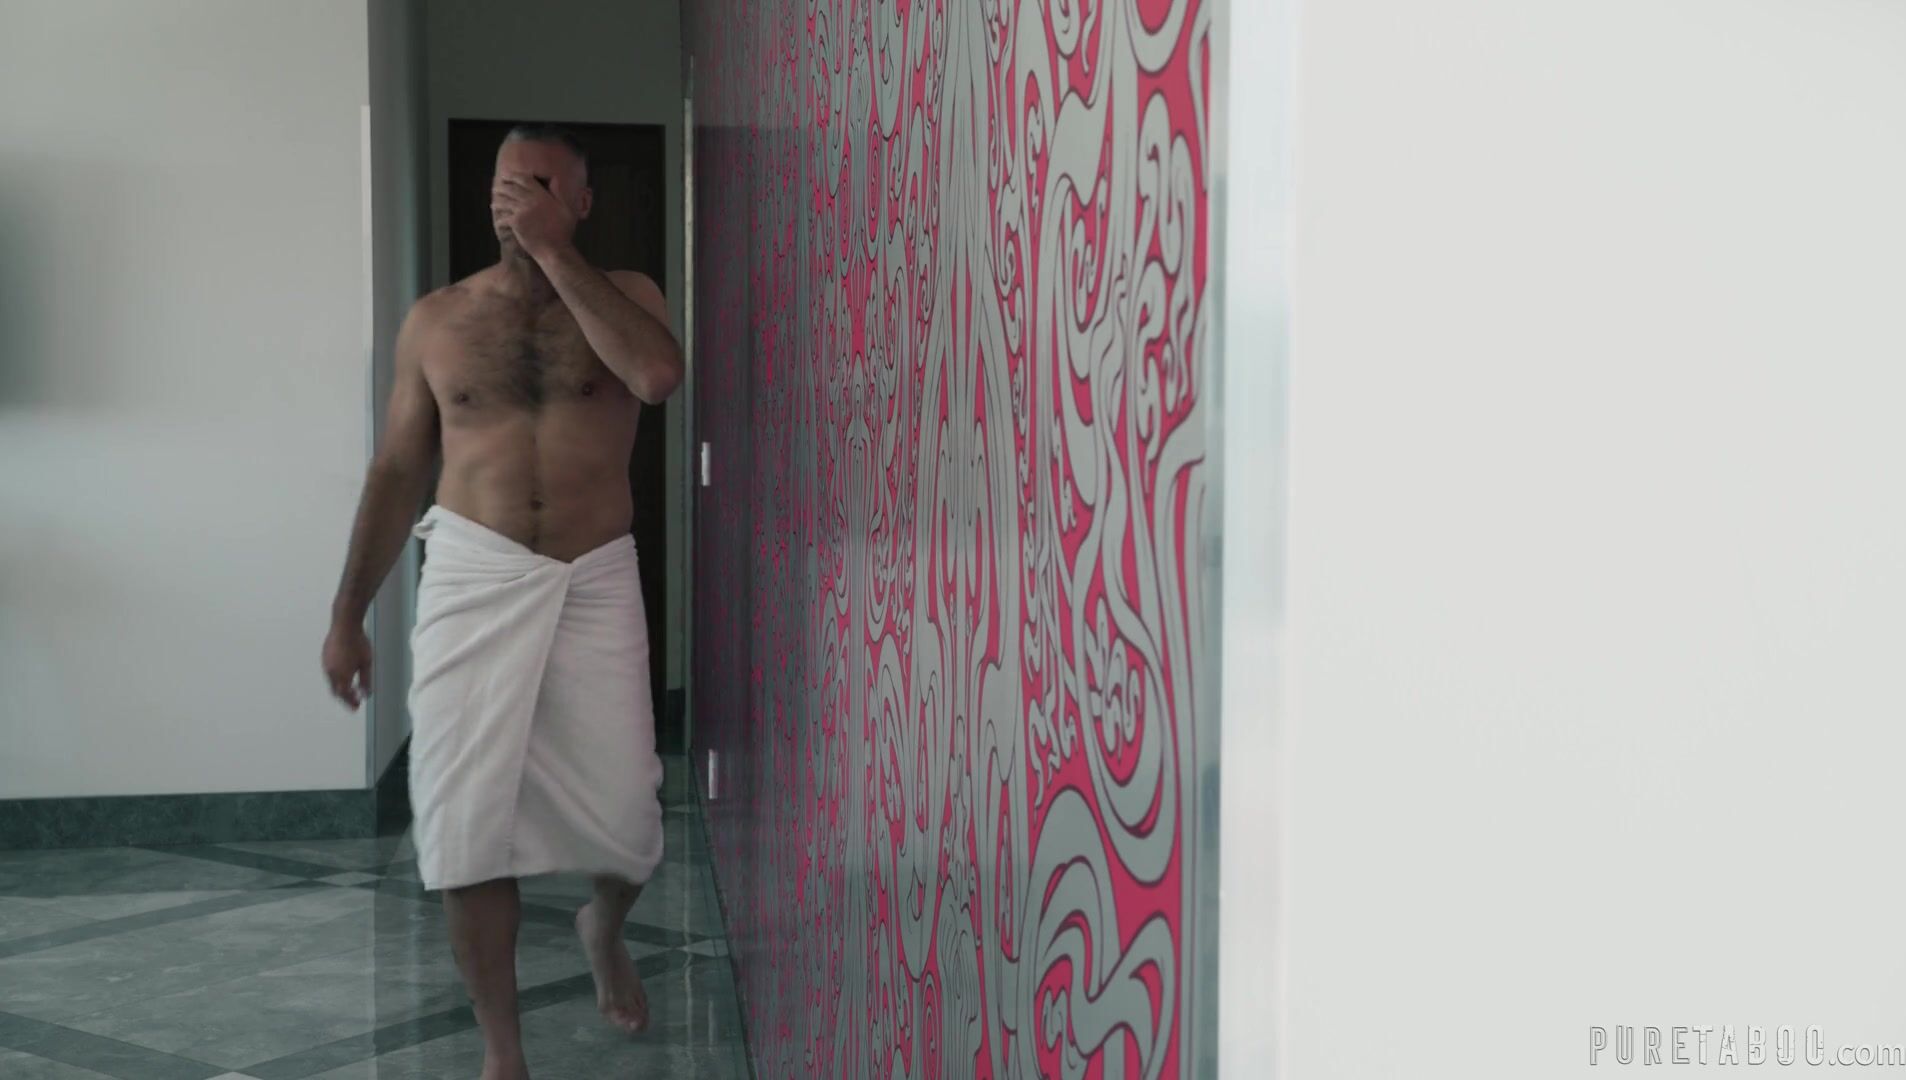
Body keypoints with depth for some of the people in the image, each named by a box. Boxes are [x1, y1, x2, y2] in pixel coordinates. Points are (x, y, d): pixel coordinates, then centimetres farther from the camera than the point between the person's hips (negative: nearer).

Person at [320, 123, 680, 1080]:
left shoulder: (624, 293, 3)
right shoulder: (436, 319, 7)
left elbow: (658, 375, -21)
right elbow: (397, 471, 11)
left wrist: (554, 255, -17)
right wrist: (347, 613, 7)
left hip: (596, 583, -1)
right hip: (472, 580, 1)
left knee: (624, 819, 0)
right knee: (467, 824, -1)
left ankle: (603, 928, 37)